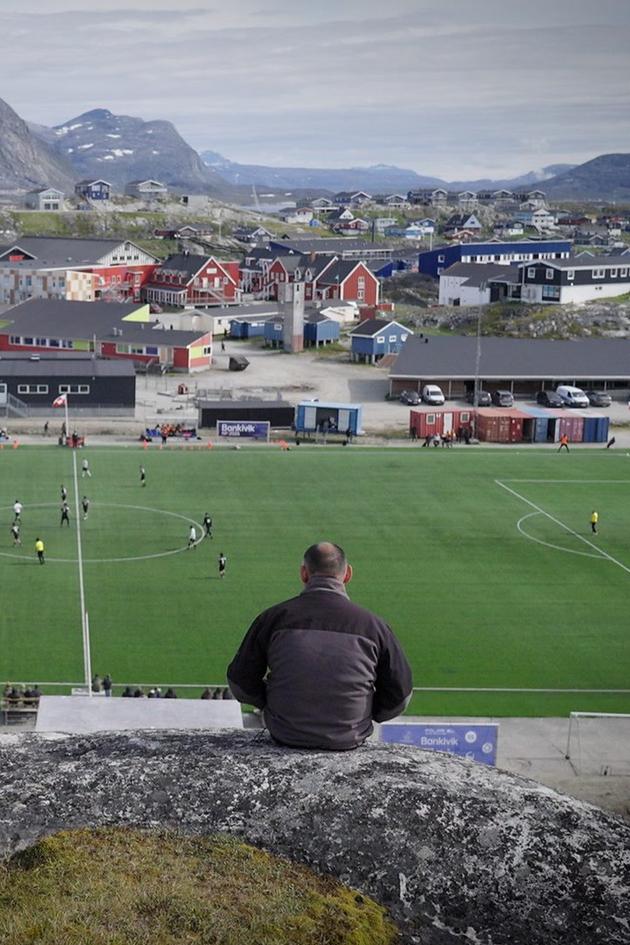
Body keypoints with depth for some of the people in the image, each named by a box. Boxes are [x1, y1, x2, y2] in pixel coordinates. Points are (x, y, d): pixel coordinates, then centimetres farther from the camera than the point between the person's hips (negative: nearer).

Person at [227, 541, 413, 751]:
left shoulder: (273, 617, -6)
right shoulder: (372, 624, -8)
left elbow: (240, 682, 3)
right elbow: (399, 696, 0)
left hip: (285, 736, 1)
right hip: (349, 740, 0)